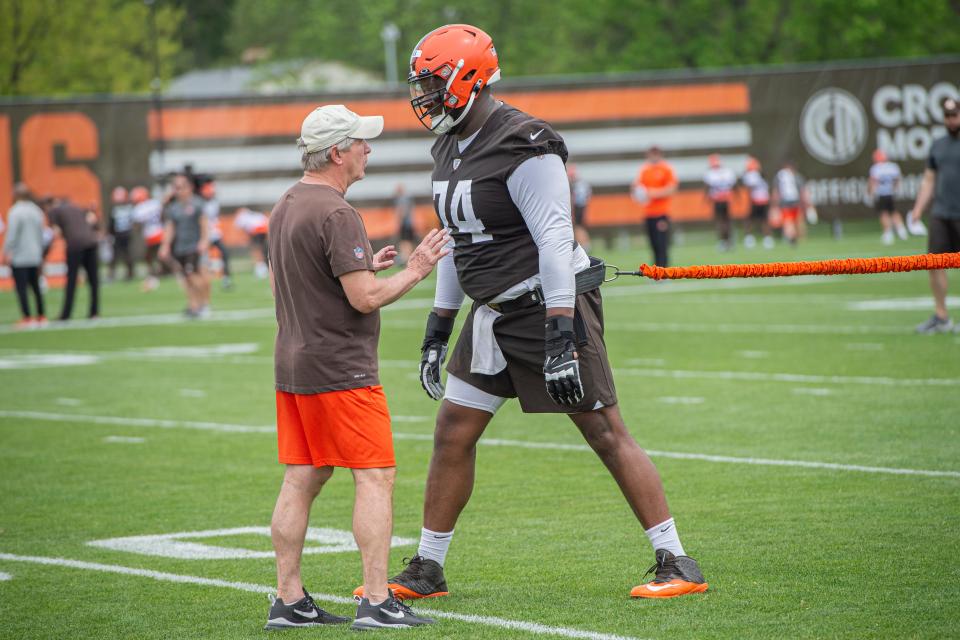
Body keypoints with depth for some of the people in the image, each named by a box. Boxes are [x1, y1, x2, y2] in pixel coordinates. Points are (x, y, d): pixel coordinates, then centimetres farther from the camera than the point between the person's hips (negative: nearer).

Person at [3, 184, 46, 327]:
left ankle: (27, 318, -9)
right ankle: (41, 316, 17)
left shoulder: (15, 212, -13)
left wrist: (6, 253, -7)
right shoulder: (36, 211, 9)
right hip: (34, 256, 7)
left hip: (19, 258, -7)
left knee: (21, 287, -5)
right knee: (35, 286, 14)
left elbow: (11, 235, -15)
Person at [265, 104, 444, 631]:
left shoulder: (284, 208, 12)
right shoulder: (336, 214, -17)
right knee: (376, 477, -5)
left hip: (292, 365, 9)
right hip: (340, 370, -9)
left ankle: (289, 601, 11)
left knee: (301, 481, 10)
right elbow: (365, 299, -20)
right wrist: (413, 272, -4)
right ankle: (377, 603, -8)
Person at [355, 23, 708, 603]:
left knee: (606, 433, -6)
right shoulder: (450, 149, 10)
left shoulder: (523, 147, -18)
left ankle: (678, 564, -1)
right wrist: (437, 332, 19)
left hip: (551, 303, -9)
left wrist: (560, 338, -26)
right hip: (495, 314, 9)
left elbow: (555, 241, -22)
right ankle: (425, 572, 18)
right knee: (453, 435, 8)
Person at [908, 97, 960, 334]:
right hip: (940, 214, 5)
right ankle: (941, 317, 7)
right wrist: (919, 208, 8)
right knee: (935, 262, 0)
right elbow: (929, 180, 17)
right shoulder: (938, 145, 13)